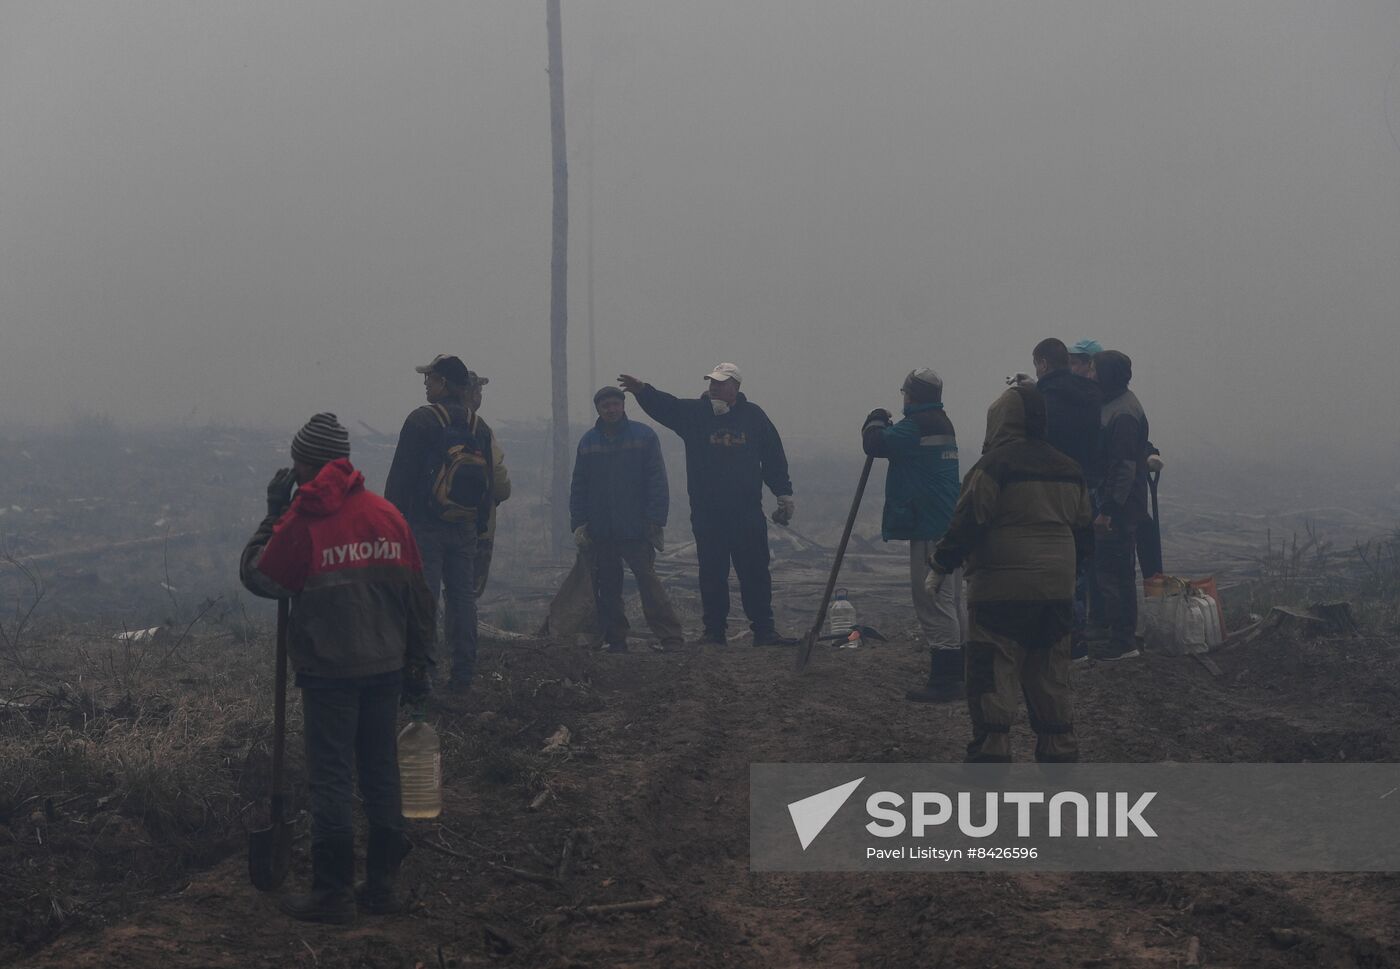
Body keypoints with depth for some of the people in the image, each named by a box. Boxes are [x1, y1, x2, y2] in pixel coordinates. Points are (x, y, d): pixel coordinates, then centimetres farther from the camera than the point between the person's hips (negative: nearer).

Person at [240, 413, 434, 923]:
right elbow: (416, 594, 7)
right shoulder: (387, 514, 4)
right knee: (381, 774, 12)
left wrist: (273, 513, 5)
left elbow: (257, 576, 0)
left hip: (328, 670, -5)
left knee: (331, 779, 1)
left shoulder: (302, 520, -12)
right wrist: (419, 663, 15)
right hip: (385, 666, 5)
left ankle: (332, 891, 5)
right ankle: (383, 883, 18)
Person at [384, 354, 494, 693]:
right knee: (463, 596, 10)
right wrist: (479, 522, 18)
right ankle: (463, 673, 13)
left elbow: (400, 475, -10)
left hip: (425, 525, -6)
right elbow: (489, 482, 13)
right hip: (465, 526, 6)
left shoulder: (422, 420, -10)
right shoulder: (479, 427, 10)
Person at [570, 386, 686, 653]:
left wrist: (656, 521, -11)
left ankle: (670, 636, -9)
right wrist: (578, 523, 1)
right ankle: (614, 639, 16)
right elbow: (578, 486, 11)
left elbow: (657, 481, -4)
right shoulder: (589, 442, 11)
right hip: (599, 531, 4)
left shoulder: (644, 436, 0)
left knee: (648, 580, -10)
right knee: (606, 588, 7)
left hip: (636, 530, -4)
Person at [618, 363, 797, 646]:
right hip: (707, 514, 0)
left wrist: (784, 494, 7)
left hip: (748, 511, 0)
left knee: (755, 572, 3)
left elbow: (774, 457, 10)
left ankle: (764, 630, 9)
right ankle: (714, 631, 12)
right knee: (712, 575, 4)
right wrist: (642, 390, -30)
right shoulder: (695, 412, 4)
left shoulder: (753, 415, 6)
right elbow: (664, 406, -12)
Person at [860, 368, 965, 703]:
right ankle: (960, 672, 23)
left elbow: (875, 444, -16)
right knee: (951, 601, 16)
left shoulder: (916, 426, -14)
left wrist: (876, 422, 4)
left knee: (934, 602, -8)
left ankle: (943, 680, -7)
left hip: (929, 528, -10)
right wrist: (886, 426, 15)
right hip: (951, 524, 10)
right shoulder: (943, 424, 16)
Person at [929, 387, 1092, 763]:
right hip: (1057, 591, 7)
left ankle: (991, 756, -5)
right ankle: (1060, 753, 17)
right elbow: (1083, 531, 20)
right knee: (1050, 679, 14)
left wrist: (942, 566, -1)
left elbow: (967, 523, -12)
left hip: (1002, 591, -7)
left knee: (991, 679, -3)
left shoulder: (995, 464, -10)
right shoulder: (1069, 470, 13)